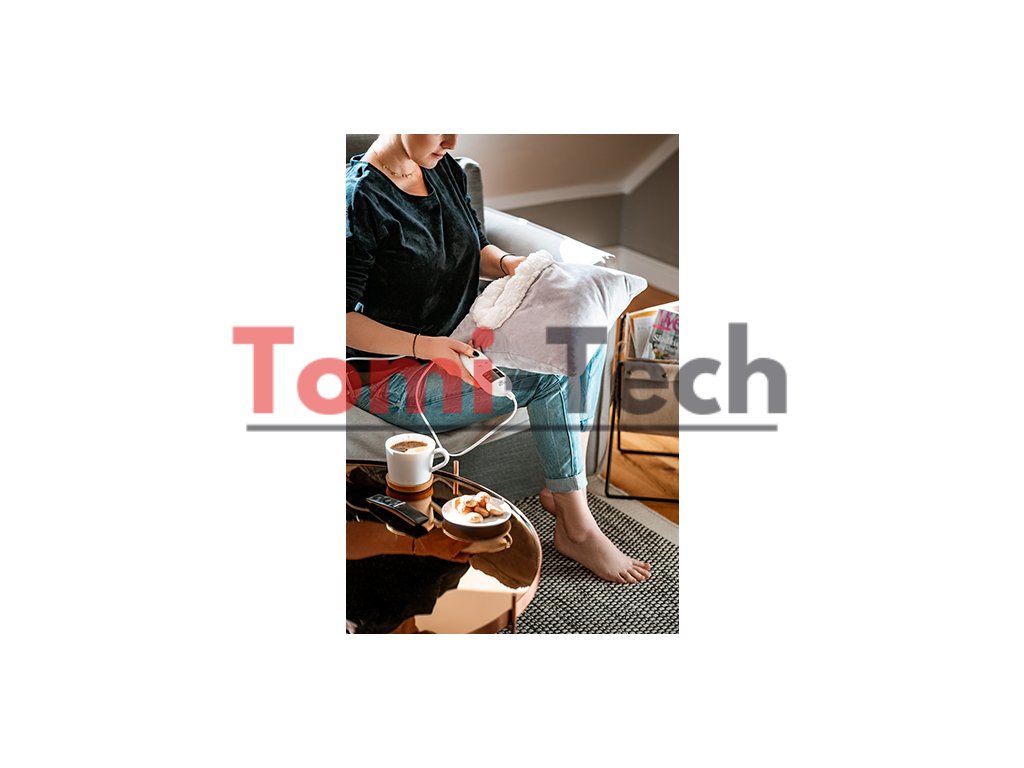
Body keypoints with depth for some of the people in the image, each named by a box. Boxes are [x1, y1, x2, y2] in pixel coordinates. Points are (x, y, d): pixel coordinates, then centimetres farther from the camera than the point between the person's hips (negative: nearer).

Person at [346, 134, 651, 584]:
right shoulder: (359, 197, -18)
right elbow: (343, 318, -19)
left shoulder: (446, 170, 6)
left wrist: (506, 263, -4)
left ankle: (561, 486, -1)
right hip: (390, 370, -8)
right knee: (552, 375, -22)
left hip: (457, 340, 8)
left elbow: (476, 248, 18)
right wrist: (421, 345, -29)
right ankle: (577, 530, -7)